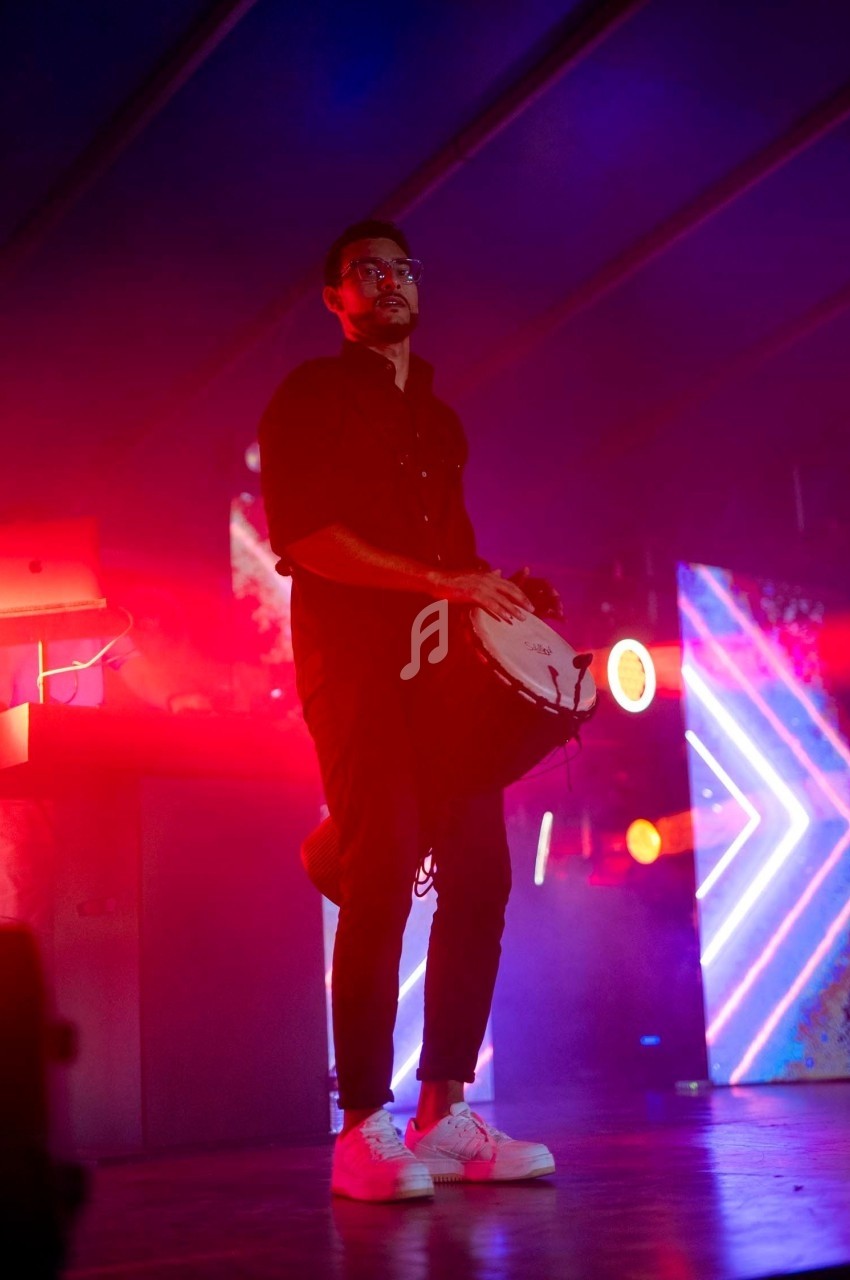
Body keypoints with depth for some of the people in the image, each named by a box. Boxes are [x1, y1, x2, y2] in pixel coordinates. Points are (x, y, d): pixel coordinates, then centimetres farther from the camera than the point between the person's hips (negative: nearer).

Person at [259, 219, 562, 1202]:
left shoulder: (439, 418, 25)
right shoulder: (310, 399, 4)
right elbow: (301, 533, -9)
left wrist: (497, 594, 5)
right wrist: (440, 581, -16)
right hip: (356, 662, -6)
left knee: (479, 871, -2)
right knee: (382, 876, -14)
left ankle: (444, 1113, 7)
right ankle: (363, 1130, -9)